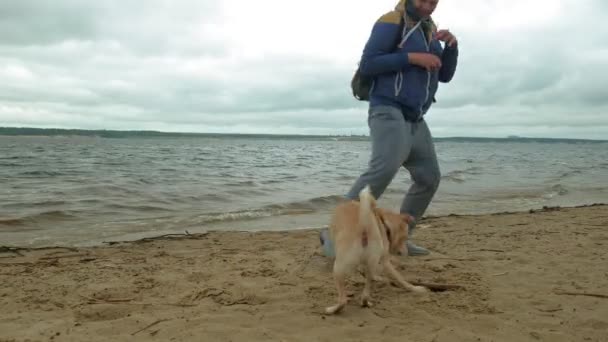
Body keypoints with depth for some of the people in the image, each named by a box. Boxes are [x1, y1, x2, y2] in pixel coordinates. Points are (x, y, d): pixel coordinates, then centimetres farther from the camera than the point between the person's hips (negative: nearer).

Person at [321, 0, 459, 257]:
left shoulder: (430, 30, 19)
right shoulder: (392, 22, -5)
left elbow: (445, 75, 14)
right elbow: (367, 64, -14)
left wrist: (452, 44, -3)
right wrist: (411, 57, -18)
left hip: (415, 121, 9)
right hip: (389, 112, -9)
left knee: (429, 177, 8)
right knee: (385, 168, -30)